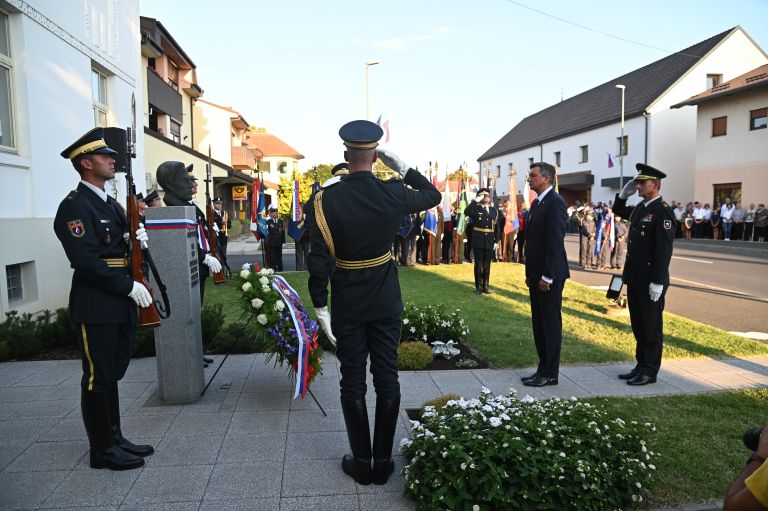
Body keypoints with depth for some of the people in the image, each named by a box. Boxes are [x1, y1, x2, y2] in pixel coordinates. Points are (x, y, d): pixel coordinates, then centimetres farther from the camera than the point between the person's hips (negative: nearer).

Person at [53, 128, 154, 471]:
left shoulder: (112, 205, 16)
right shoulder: (74, 207, -12)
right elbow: (87, 261, -21)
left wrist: (138, 242, 0)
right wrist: (129, 286, -20)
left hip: (120, 307, 9)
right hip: (95, 309, -9)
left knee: (111, 376, 16)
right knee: (98, 379, 3)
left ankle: (114, 440, 28)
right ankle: (102, 450, 15)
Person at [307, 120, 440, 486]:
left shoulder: (327, 199, -12)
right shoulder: (393, 193, -9)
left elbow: (319, 259, -13)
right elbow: (433, 195, 12)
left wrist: (320, 307, -5)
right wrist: (402, 168, 6)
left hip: (347, 303, -1)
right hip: (386, 302, 1)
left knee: (352, 381, 11)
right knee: (387, 379, 11)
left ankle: (361, 462, 22)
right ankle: (383, 462, 22)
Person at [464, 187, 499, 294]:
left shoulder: (494, 210, 9)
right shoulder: (476, 208, 0)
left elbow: (497, 227, 9)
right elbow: (466, 212, -24)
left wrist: (496, 241, 4)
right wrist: (475, 200, -20)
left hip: (490, 242, 3)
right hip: (478, 241, -3)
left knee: (487, 265, 9)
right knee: (478, 264, 2)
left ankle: (485, 286, 18)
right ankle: (478, 286, 10)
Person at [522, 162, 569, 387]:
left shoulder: (555, 202, -14)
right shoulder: (536, 203, 15)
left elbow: (556, 242, -19)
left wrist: (547, 276, -20)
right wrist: (530, 273, 16)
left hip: (549, 275, -9)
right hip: (536, 274, 9)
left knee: (551, 324, 1)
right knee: (539, 324, 14)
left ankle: (550, 374, 11)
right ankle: (543, 368, 25)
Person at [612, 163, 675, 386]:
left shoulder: (662, 211, -14)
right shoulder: (640, 208, 11)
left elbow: (664, 250, -19)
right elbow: (618, 210, 31)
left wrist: (657, 282, -22)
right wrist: (624, 192, 12)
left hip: (650, 281, -8)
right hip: (634, 279, 9)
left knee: (651, 326, 3)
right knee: (638, 324, 15)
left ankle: (650, 371, 13)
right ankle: (641, 365, 27)